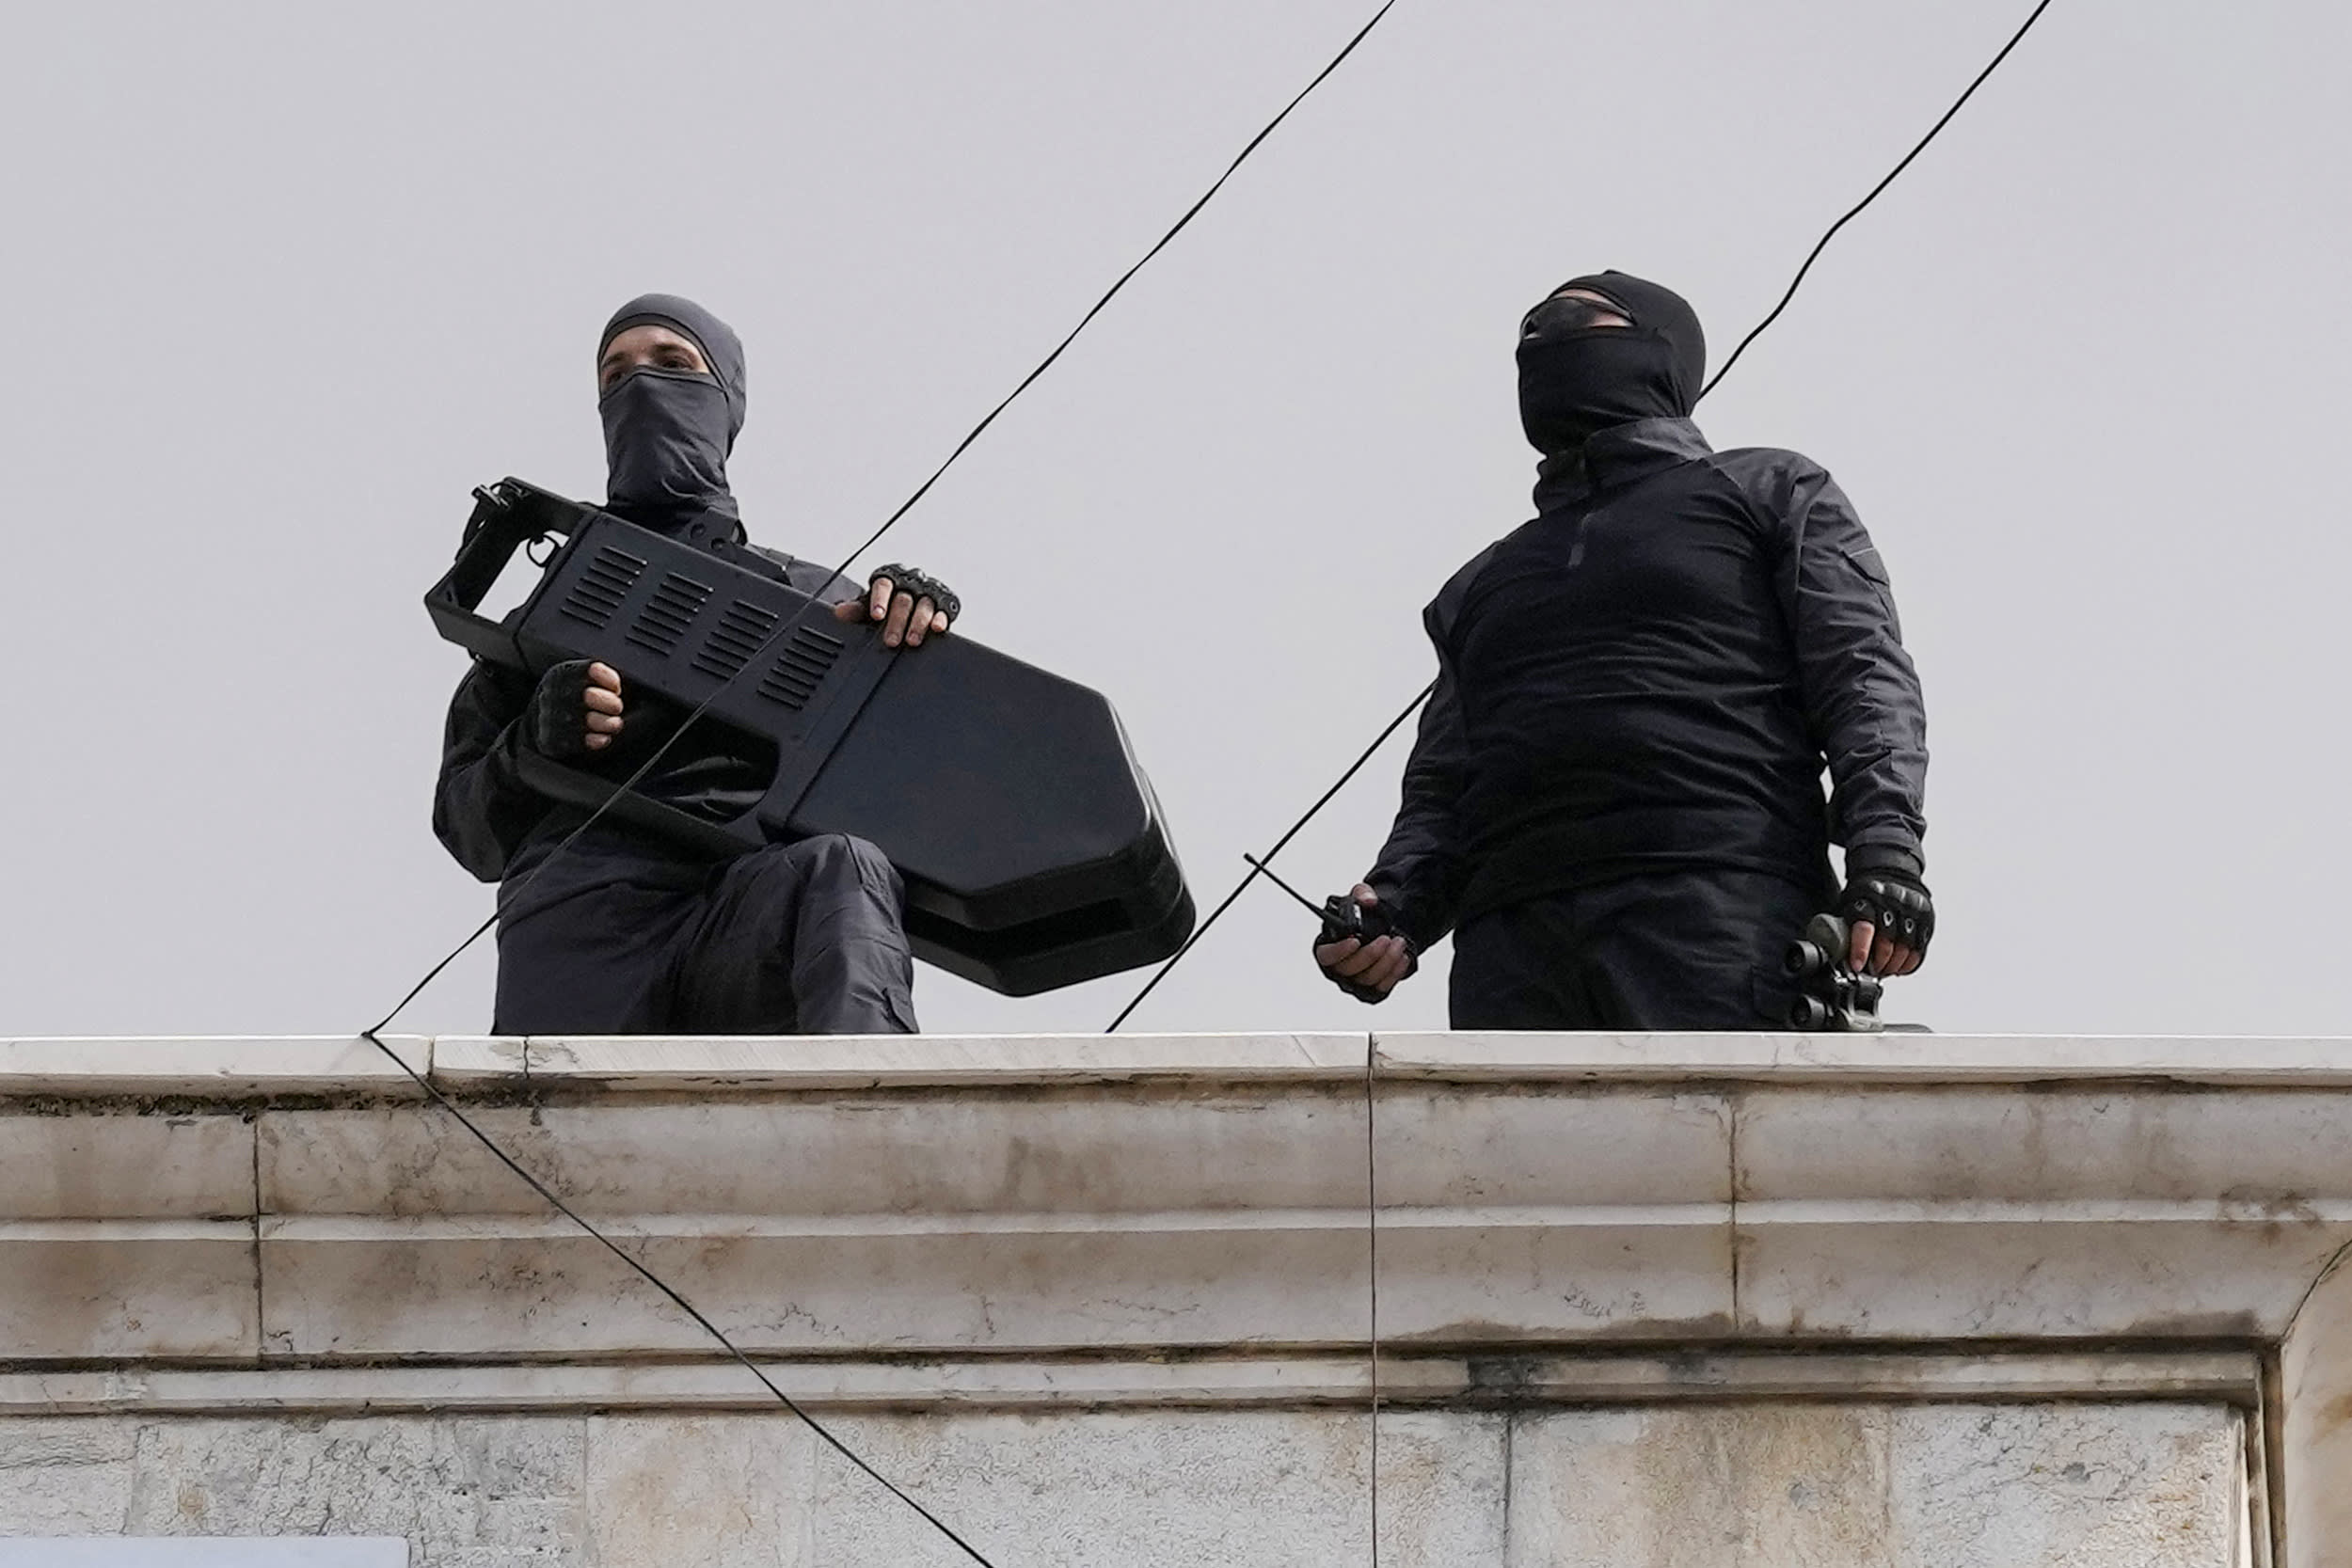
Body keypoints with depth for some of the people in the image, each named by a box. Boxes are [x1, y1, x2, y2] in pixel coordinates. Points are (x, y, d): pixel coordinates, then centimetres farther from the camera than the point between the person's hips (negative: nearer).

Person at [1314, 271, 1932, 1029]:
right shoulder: (1482, 583, 34)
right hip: (1513, 949, 4)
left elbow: (1865, 680, 8)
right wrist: (1390, 912, 3)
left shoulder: (1770, 490, 21)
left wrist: (1886, 852, -10)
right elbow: (1439, 795, 25)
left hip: (1723, 912, -4)